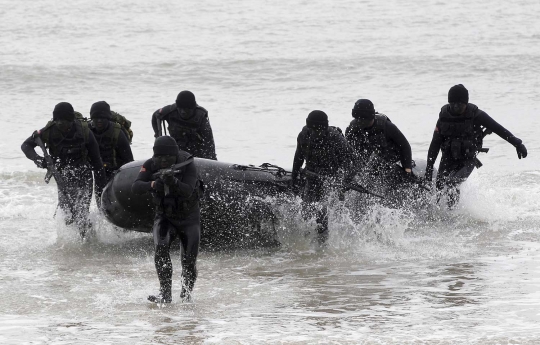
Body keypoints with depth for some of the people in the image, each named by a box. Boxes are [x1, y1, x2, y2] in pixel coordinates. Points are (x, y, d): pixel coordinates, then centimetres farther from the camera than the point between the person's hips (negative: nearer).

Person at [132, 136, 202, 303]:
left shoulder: (187, 165, -22)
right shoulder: (151, 165, -14)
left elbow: (187, 192, -34)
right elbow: (135, 187, -25)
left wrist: (174, 182, -54)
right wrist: (152, 185, -45)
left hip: (189, 216, -1)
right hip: (165, 216, 1)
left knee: (189, 258, 0)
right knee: (161, 249, -22)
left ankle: (187, 293, 24)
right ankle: (165, 293, -21)